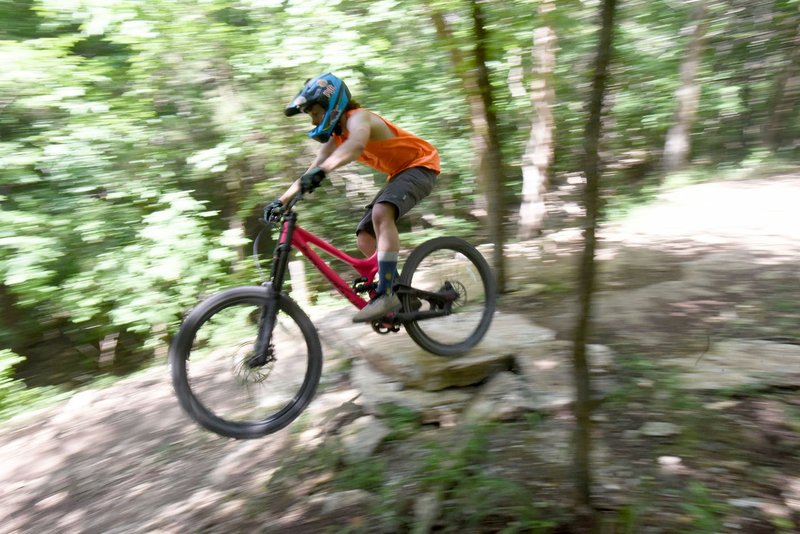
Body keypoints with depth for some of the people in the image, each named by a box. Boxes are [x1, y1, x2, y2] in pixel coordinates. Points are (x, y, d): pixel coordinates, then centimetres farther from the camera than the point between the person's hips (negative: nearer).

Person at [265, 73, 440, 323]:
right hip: (398, 173, 9)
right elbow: (311, 171, 8)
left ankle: (386, 294, -36)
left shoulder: (358, 117, -21)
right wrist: (281, 201, -1)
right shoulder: (335, 137, 6)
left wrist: (321, 171, -58)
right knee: (365, 238, -2)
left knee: (381, 212, -35)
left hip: (420, 164, -9)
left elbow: (356, 144, -45)